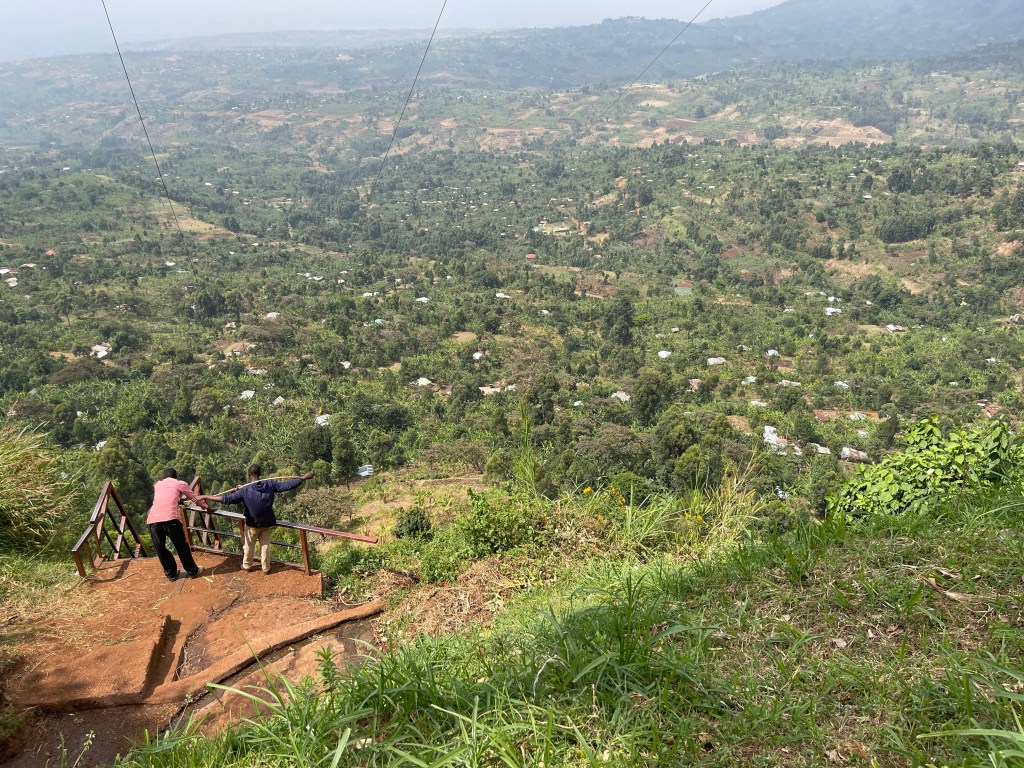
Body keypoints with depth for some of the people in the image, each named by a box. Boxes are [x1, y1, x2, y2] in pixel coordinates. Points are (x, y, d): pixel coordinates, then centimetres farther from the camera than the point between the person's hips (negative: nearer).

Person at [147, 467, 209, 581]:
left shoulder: (157, 484, 28)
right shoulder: (180, 483, 18)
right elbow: (195, 498, 26)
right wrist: (207, 507, 43)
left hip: (153, 520, 3)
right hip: (170, 518, -3)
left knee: (160, 549, 19)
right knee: (182, 547, 13)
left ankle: (170, 573, 29)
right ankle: (192, 571, 25)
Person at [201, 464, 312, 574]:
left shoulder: (245, 490, -24)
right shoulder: (270, 485, -17)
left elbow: (226, 499, -27)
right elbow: (288, 485, -11)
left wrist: (205, 497, -25)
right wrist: (304, 478, 0)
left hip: (252, 524, -2)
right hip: (267, 522, 2)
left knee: (249, 545, 21)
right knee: (265, 545, 19)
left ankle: (247, 565, 40)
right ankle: (266, 567, 32)